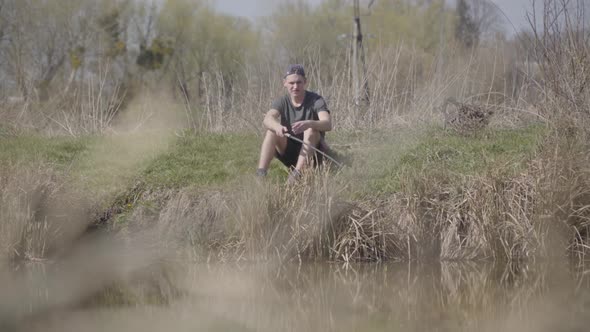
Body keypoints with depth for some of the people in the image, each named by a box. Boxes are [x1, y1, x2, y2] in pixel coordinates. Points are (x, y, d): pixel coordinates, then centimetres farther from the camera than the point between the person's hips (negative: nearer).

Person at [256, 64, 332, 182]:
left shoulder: (316, 100, -11)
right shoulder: (282, 102, -3)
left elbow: (328, 124, -29)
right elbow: (267, 119, -24)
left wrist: (308, 123, -51)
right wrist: (277, 126, -49)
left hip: (312, 154, -3)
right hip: (289, 152, 3)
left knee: (311, 130, -30)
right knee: (272, 131, -22)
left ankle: (296, 175, -40)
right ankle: (260, 174, -33)